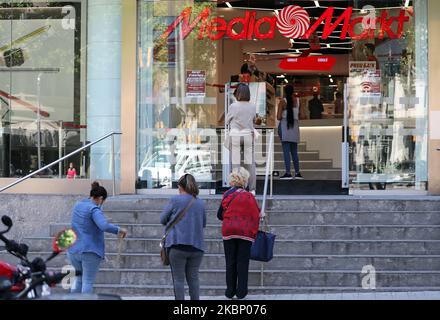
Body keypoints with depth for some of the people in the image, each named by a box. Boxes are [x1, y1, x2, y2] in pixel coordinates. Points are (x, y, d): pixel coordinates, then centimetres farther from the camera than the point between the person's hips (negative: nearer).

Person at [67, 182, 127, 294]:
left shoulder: (78, 206, 10)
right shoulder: (94, 210, -14)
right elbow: (104, 226, -30)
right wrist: (119, 230, -16)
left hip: (74, 250, 7)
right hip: (90, 251, -7)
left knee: (79, 278, 20)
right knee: (88, 282, 0)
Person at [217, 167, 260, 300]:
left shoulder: (227, 195, -1)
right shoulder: (249, 197, -5)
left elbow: (220, 215, 7)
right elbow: (256, 216, -2)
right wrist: (254, 232, 10)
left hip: (228, 232, 1)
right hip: (246, 233, -1)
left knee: (230, 262, 7)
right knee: (243, 262, 3)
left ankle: (230, 291, 9)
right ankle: (241, 291, 3)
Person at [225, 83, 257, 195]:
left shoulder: (233, 106, -10)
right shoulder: (253, 107, -1)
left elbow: (227, 121, 3)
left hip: (235, 136, -3)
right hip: (249, 135, 3)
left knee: (236, 163, 2)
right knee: (250, 163, 6)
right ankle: (252, 189, 7)